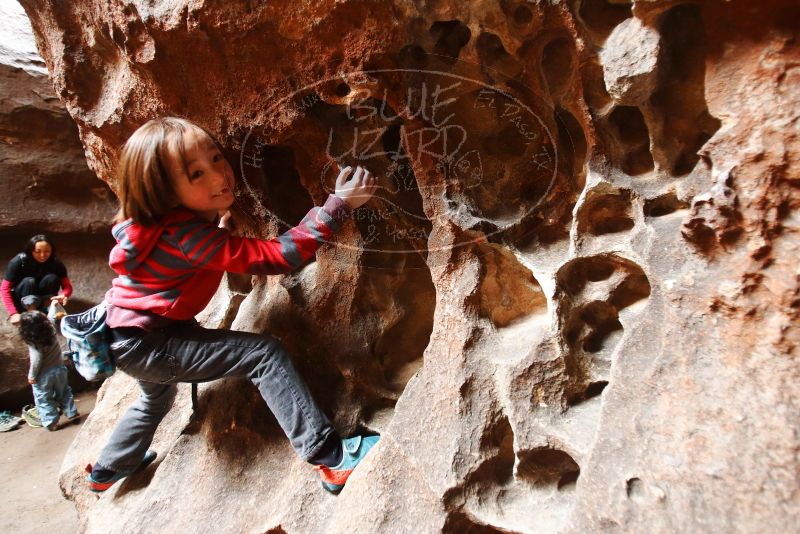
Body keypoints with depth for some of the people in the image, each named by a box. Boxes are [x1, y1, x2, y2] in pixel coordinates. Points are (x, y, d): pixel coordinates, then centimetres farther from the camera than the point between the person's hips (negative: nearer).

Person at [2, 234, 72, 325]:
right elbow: (4, 289, -24)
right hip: (21, 300, -2)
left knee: (52, 278, -27)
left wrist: (64, 295, -43)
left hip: (42, 299, 2)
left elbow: (67, 285, -17)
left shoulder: (55, 263, -16)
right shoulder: (19, 261, -23)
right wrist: (13, 313, -36)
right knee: (28, 282, -32)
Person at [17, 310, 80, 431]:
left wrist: (31, 376, -11)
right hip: (59, 369, 5)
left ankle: (51, 422, 17)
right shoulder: (51, 330, -9)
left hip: (43, 375, -5)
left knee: (43, 399, 13)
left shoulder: (33, 342, -24)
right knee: (64, 393, 21)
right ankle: (72, 414, 25)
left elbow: (36, 360, -23)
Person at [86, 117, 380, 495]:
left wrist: (219, 219, 6)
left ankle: (107, 470, 62)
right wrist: (339, 204, -38)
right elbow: (277, 256, -37)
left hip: (128, 337, 10)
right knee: (264, 353, -20)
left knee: (158, 397, 38)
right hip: (143, 344, -10)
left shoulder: (166, 219, -4)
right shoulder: (186, 235, -32)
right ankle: (330, 459, -20)